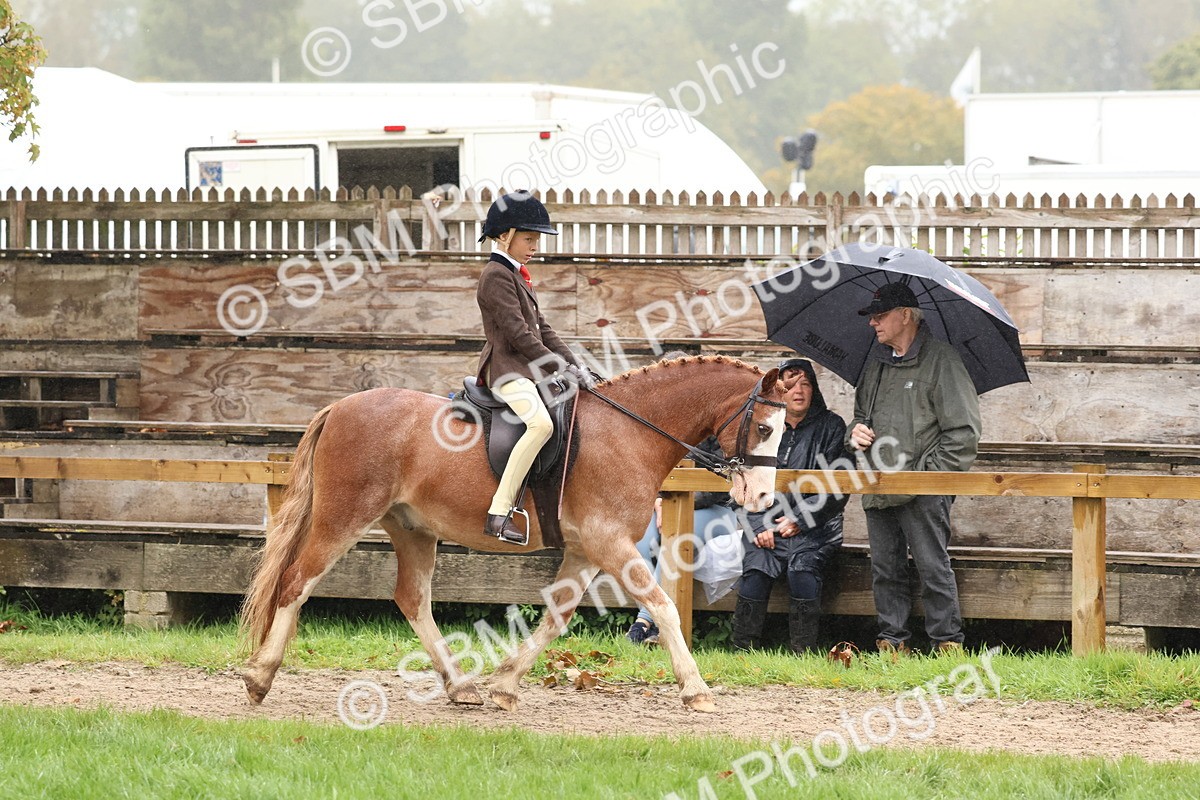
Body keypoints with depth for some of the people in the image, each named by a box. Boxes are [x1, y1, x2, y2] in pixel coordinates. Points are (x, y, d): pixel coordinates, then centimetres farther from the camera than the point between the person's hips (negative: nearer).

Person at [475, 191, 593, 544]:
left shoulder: (517, 276, 22)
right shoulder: (496, 276, -10)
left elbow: (541, 328, 21)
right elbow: (517, 332, -17)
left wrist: (572, 365, 9)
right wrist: (557, 366, -16)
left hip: (526, 369, 11)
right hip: (506, 369, -11)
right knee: (540, 423, -33)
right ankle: (499, 513, -36)